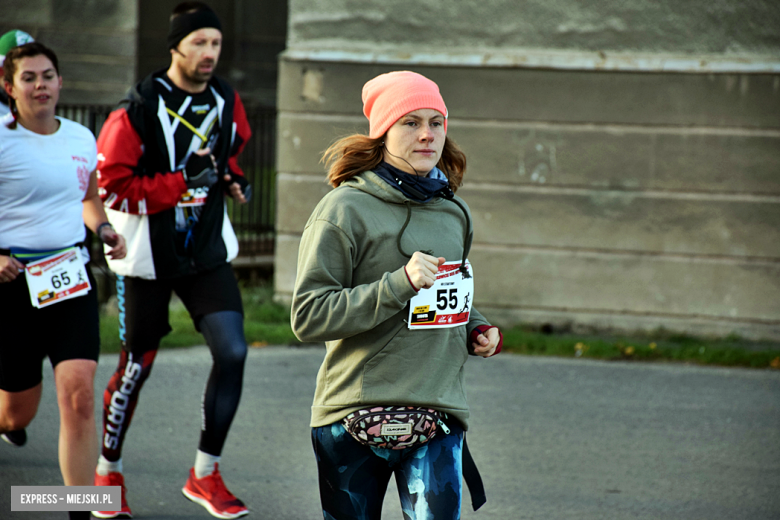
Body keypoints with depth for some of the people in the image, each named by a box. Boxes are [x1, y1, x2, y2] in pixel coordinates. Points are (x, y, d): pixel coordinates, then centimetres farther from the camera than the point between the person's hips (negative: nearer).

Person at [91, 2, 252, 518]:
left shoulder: (228, 102, 1)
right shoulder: (139, 109, -16)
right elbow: (111, 186, -19)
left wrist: (234, 179, 2)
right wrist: (183, 183, -25)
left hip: (208, 249, 4)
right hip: (150, 256, -4)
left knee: (232, 351, -8)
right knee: (137, 365, 5)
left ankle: (206, 473, 5)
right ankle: (108, 471, 26)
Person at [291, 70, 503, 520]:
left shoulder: (453, 212, 12)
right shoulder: (346, 208, -7)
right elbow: (308, 317, -13)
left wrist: (476, 330, 7)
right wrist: (399, 284, -21)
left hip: (438, 413, 4)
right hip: (352, 415, -3)